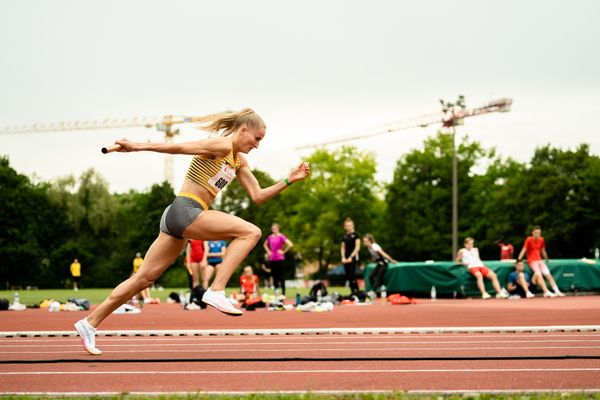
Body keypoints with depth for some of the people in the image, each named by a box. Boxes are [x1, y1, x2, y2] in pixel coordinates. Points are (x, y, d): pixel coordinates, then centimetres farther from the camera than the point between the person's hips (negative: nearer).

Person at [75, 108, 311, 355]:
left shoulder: (239, 161, 20)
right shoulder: (221, 146, -8)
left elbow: (258, 196, 18)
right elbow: (179, 148, -13)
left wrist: (289, 180, 10)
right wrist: (137, 147, -18)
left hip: (179, 220, 10)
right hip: (184, 211, -10)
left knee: (144, 279, 9)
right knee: (250, 232, -15)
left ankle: (90, 323, 13)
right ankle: (216, 291, -22)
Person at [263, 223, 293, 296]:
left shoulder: (281, 236, -9)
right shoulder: (270, 237, 10)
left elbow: (290, 244, -19)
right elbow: (265, 244, 29)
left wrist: (283, 251, -12)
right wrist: (268, 251, 13)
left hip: (280, 259, -6)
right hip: (272, 259, 6)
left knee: (281, 276, -3)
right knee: (274, 276, 8)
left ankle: (283, 293, 2)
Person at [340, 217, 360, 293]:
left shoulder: (355, 235, -2)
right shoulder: (344, 237, 14)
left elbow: (357, 247, -7)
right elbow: (343, 248, 15)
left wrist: (351, 257, -12)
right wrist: (343, 257, 0)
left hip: (353, 258, -6)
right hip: (346, 259, 6)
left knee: (352, 275, -12)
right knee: (348, 276, 4)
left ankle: (356, 291, -8)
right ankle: (353, 292, 9)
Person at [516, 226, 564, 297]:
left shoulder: (541, 240, 9)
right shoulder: (529, 239, -5)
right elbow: (524, 250, -7)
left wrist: (547, 259, 32)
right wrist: (518, 260, -13)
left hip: (539, 260, 5)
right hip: (531, 261, -5)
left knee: (548, 274, -10)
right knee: (539, 274, -25)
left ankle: (557, 291, -13)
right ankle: (546, 292, -30)